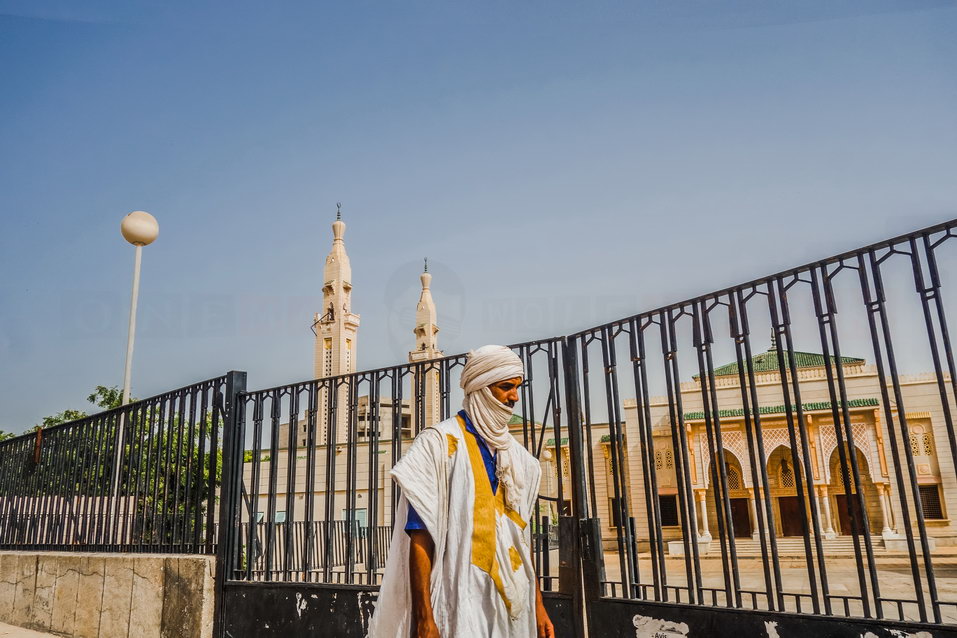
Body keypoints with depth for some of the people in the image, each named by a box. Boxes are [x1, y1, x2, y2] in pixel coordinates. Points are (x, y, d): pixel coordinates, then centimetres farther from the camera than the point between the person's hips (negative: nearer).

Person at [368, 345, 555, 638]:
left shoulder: (517, 456, 11)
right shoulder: (438, 442, -9)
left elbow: (521, 532, 14)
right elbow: (420, 537, -14)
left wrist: (537, 603, 11)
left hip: (513, 604, 6)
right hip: (459, 604, -6)